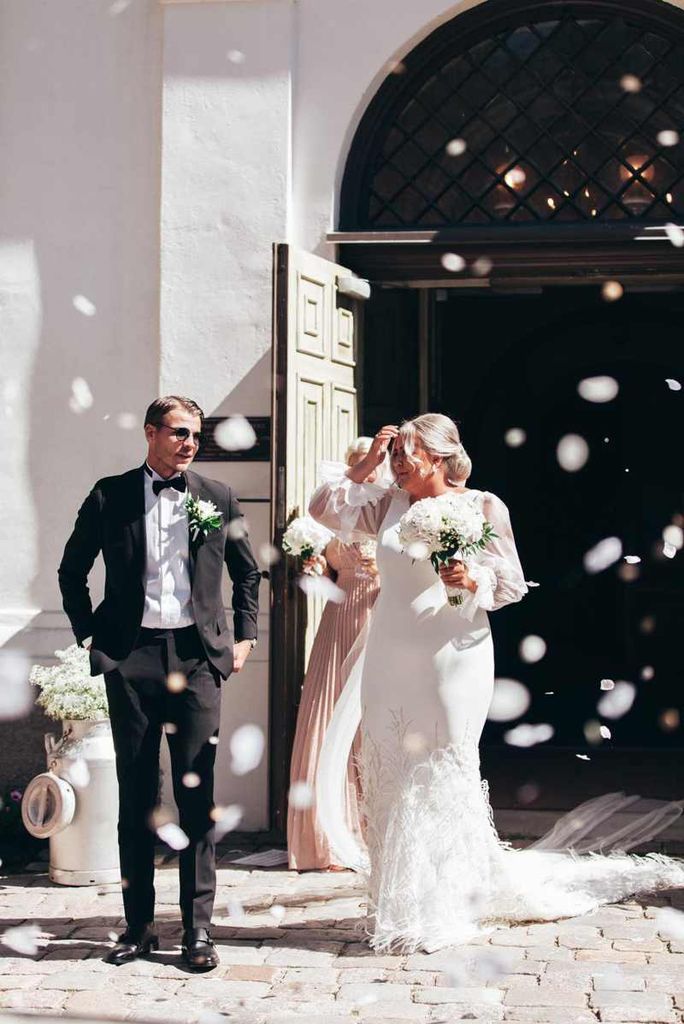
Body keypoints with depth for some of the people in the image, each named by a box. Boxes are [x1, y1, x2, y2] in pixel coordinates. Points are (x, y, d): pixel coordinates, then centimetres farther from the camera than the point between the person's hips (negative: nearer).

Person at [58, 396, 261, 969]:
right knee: (135, 795, 6)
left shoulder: (218, 498, 8)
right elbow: (72, 571, 15)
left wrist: (244, 637, 12)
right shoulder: (110, 496, 5)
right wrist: (88, 634, 8)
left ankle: (199, 929, 7)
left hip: (197, 656, 0)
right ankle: (139, 926, 15)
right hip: (130, 657, 0)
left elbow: (248, 571, 19)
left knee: (197, 794, -1)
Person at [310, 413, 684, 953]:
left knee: (444, 778, -1)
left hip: (451, 660, -4)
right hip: (391, 662, 5)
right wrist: (366, 464, 4)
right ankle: (401, 906, 18)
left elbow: (512, 583, 0)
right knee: (392, 778, 7)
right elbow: (325, 508, 10)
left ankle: (448, 907, 11)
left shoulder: (482, 506, -2)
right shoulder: (390, 504, 10)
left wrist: (472, 579, -20)